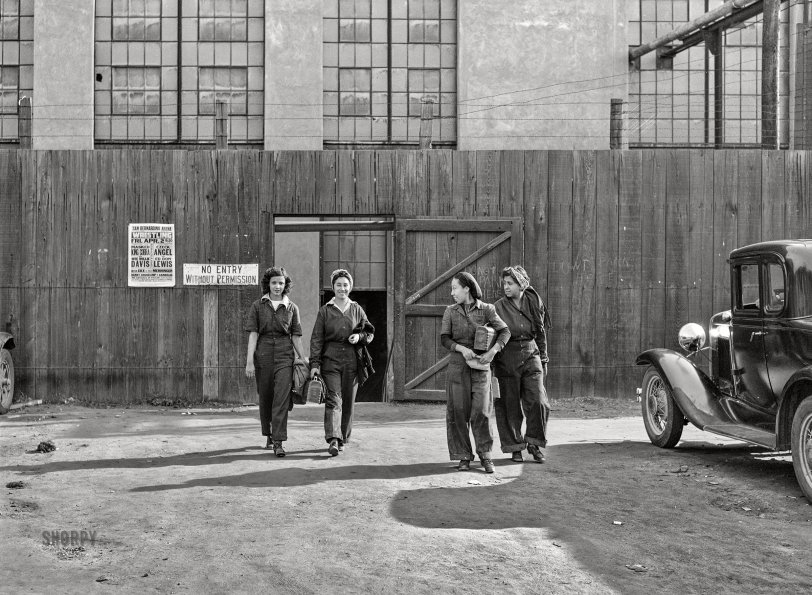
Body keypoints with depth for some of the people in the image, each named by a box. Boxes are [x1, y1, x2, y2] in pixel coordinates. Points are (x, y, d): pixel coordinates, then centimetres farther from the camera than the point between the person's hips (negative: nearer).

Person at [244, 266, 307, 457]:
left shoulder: (292, 308, 7)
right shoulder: (258, 306, 4)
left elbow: (295, 336, 9)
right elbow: (253, 334, -1)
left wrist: (303, 359, 5)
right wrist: (249, 361, -8)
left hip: (285, 355, -1)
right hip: (263, 354, 1)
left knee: (282, 398, -12)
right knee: (265, 397, 10)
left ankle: (279, 442, -13)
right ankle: (268, 436, 30)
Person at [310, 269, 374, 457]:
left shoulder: (357, 310, 10)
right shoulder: (325, 310, 4)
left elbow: (369, 333, 17)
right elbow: (316, 338, 1)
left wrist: (359, 337, -6)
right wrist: (314, 363, -7)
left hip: (351, 361, 2)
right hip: (330, 360, -2)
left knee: (348, 402, 6)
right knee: (333, 399, -13)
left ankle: (343, 439, 18)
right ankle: (333, 440, -20)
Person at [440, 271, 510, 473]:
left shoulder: (486, 309, 2)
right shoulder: (451, 312, 7)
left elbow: (504, 331, -1)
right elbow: (444, 338, 2)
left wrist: (493, 351, -15)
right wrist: (462, 348, -16)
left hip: (481, 366, -2)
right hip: (457, 365, 2)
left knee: (481, 410, -7)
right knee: (458, 411, 0)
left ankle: (485, 453, 7)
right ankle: (464, 456, 9)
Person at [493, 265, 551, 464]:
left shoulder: (534, 302, 5)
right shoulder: (498, 307, -2)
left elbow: (541, 334, 13)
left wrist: (543, 359, 13)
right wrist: (491, 363, -5)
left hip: (531, 357, 2)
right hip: (506, 359, -1)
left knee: (538, 401, -8)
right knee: (510, 405, 3)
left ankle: (534, 443, 10)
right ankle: (515, 447, 16)